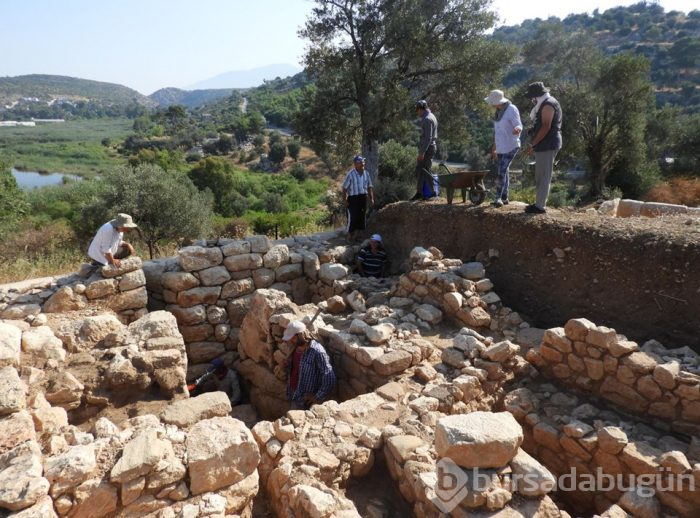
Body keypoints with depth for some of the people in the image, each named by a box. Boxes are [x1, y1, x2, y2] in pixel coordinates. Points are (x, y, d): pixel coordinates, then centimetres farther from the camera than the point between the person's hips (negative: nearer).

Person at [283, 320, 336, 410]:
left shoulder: (317, 352, -26)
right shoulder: (295, 348, 1)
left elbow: (329, 379, -27)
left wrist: (318, 398, -20)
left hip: (305, 401, -8)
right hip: (294, 395, 8)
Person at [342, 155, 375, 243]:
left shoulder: (366, 174, 6)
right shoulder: (350, 174, -11)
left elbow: (370, 187, 14)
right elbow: (344, 188, -8)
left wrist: (371, 198, 8)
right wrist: (345, 200, -11)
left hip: (363, 198, 6)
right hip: (353, 198, -5)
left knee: (362, 217, 11)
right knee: (352, 217, -2)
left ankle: (355, 234, 27)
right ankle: (350, 236, 14)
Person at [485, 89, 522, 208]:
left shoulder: (512, 109, -15)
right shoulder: (498, 111, 8)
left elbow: (519, 125, -18)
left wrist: (517, 129, -44)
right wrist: (494, 147, 17)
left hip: (511, 146, -8)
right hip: (501, 147, 8)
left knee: (502, 171, -14)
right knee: (504, 171, 11)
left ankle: (498, 198, -7)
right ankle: (504, 198, 17)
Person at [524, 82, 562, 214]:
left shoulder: (548, 105, -14)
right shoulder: (545, 104, 19)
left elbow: (546, 127, -21)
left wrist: (533, 143, -18)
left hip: (547, 145, -11)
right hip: (544, 145, 11)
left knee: (544, 176, -9)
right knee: (541, 176, 15)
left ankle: (540, 206, -6)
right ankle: (539, 202, 22)